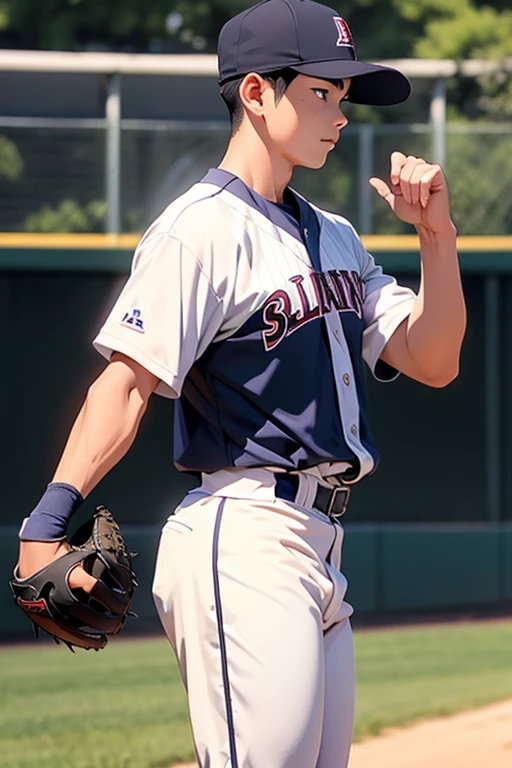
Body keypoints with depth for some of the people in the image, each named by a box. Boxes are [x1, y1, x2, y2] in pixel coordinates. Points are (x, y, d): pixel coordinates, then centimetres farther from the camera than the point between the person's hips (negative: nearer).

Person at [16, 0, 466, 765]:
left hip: (321, 551, 9)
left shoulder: (333, 236, 19)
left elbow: (432, 360, 17)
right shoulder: (202, 228, -8)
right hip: (244, 540, -9)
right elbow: (129, 378, -18)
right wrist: (49, 525, -29)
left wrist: (437, 234, 3)